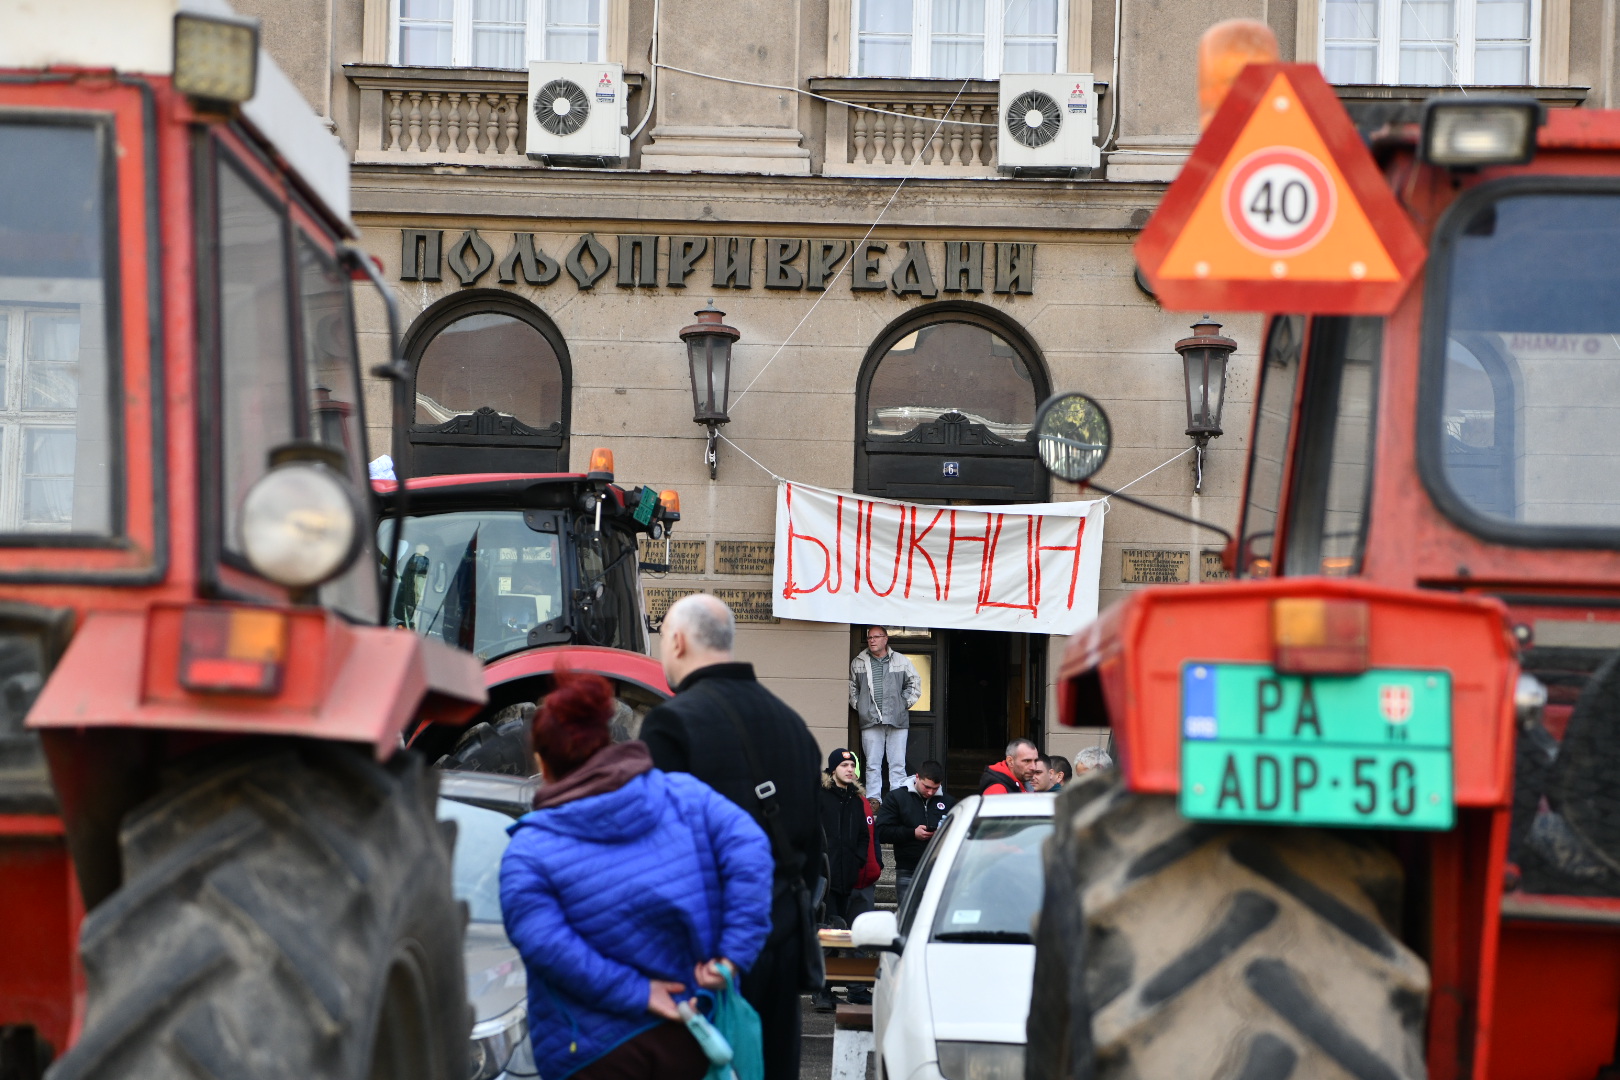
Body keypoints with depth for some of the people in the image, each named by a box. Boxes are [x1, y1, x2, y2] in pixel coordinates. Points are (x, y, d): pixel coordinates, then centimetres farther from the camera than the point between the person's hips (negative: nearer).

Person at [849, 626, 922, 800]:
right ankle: (873, 799, 2)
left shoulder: (901, 661, 7)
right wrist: (857, 705, 8)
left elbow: (914, 683, 15)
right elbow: (851, 687, 19)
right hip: (870, 720, 1)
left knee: (898, 764, -2)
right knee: (872, 764, 0)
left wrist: (905, 703, 7)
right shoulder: (858, 663, 9)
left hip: (897, 720, 0)